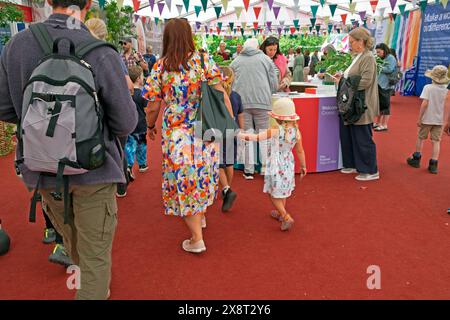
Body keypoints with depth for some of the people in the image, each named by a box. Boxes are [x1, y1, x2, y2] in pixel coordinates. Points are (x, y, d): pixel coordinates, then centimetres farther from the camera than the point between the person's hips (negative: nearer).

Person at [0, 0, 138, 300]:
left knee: (70, 234, 28)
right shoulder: (103, 55, -20)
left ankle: (87, 278, 55)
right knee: (95, 253, 10)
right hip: (92, 169, -5)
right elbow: (126, 123, -15)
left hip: (43, 169, 6)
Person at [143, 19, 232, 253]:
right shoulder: (204, 60, -2)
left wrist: (150, 127, 17)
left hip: (176, 133, -2)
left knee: (183, 180, 7)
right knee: (204, 172, 22)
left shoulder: (160, 67, -3)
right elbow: (221, 95, -7)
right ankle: (200, 215, 46)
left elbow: (153, 107, -2)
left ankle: (197, 239, 12)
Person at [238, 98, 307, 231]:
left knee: (274, 194, 7)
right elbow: (300, 151, 0)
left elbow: (257, 137, -23)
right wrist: (303, 166, 14)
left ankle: (286, 217, -1)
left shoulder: (276, 130, -22)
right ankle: (280, 213, 40)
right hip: (288, 165, 6)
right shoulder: (296, 131, -8)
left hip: (276, 166, -6)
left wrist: (238, 134, -15)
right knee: (282, 192, 24)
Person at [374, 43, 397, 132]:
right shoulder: (384, 59, 16)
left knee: (385, 105, -2)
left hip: (386, 86, -9)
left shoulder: (390, 58, -8)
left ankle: (384, 125, 4)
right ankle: (378, 123, 26)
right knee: (380, 105, 15)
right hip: (380, 85, 9)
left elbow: (389, 69, -19)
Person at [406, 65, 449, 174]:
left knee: (421, 138, 15)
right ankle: (433, 165, 4)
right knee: (436, 141, 6)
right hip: (439, 120, 2)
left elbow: (425, 103, -18)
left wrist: (419, 118, -11)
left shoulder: (428, 87, -12)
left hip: (427, 119, -2)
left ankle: (416, 159, 26)